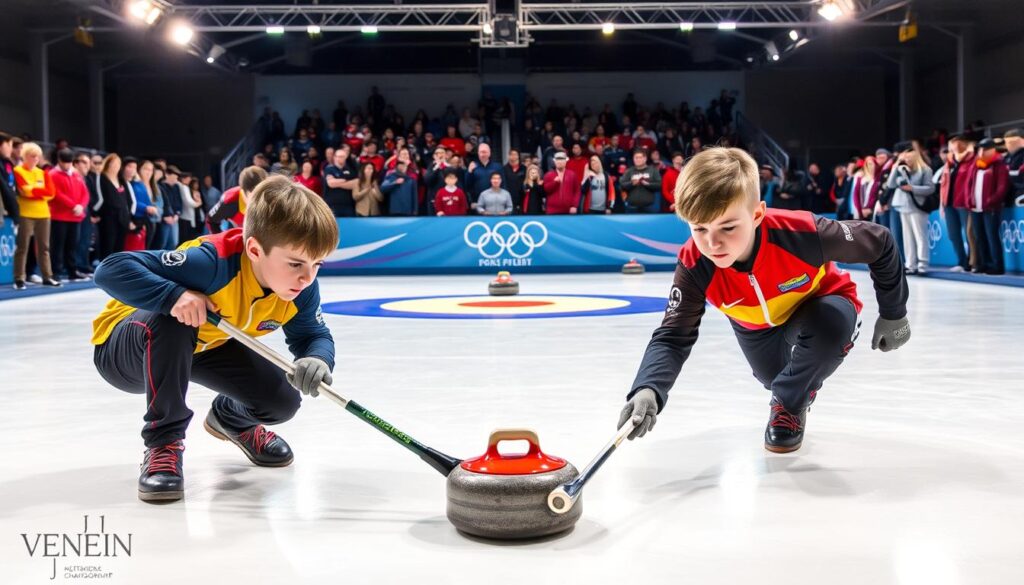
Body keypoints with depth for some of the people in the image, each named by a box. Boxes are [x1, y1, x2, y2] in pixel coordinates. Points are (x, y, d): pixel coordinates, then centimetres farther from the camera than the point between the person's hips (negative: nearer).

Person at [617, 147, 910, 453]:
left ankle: (789, 405, -7)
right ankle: (801, 385, 53)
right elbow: (673, 337, -33)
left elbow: (880, 243, -24)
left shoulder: (802, 233, -42)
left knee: (833, 323, -34)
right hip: (756, 325, 3)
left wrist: (893, 314, -12)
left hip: (820, 304, -3)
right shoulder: (694, 266, -34)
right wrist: (648, 390, -54)